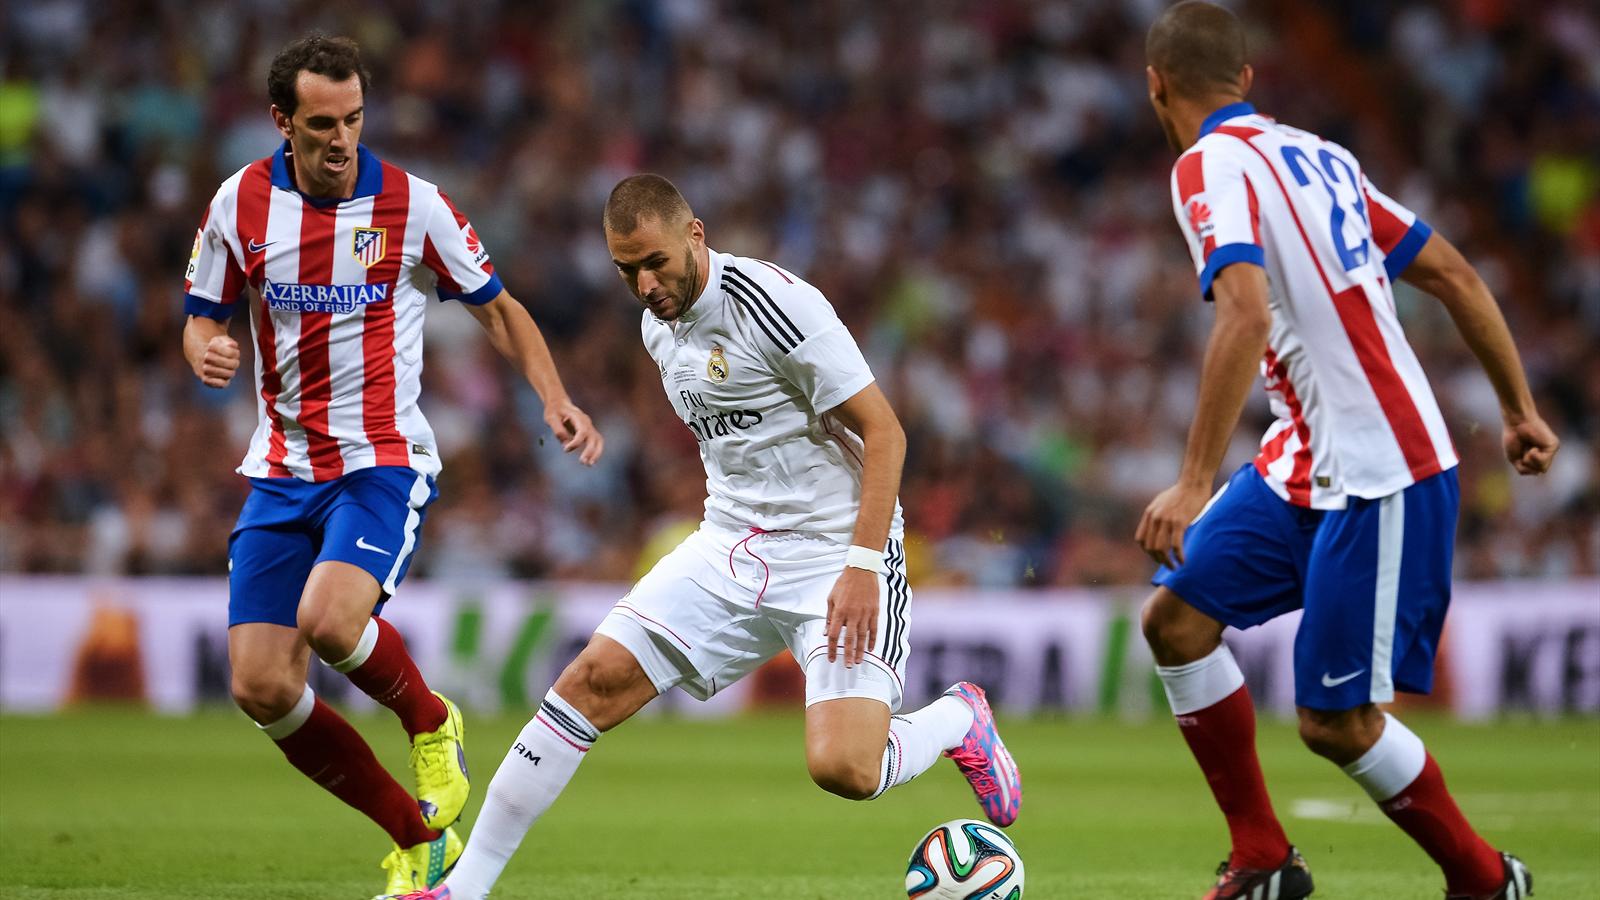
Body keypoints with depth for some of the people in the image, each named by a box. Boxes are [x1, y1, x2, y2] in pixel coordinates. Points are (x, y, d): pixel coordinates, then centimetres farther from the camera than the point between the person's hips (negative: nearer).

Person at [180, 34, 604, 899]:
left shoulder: (411, 204, -7)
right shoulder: (241, 203, -1)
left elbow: (498, 309, 4)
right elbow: (202, 316, 9)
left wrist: (556, 399, -11)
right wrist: (205, 352, -15)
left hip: (384, 460, -4)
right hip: (282, 467, 4)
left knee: (329, 619, -30)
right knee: (262, 689, -6)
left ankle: (430, 722, 4)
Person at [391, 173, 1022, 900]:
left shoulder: (776, 303, -18)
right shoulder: (659, 327, 7)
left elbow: (883, 432, -17)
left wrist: (862, 566, -23)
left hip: (836, 553, -7)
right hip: (729, 547, 7)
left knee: (842, 769, -22)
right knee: (593, 679, -7)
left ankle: (959, 721, 12)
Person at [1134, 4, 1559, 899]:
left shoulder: (1210, 166, -12)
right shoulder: (1317, 155, 13)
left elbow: (1247, 317, -28)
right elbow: (1454, 274, 15)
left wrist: (1195, 482, -29)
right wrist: (1520, 408, 22)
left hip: (1379, 476, -9)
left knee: (1336, 722, -4)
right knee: (1176, 618, 6)